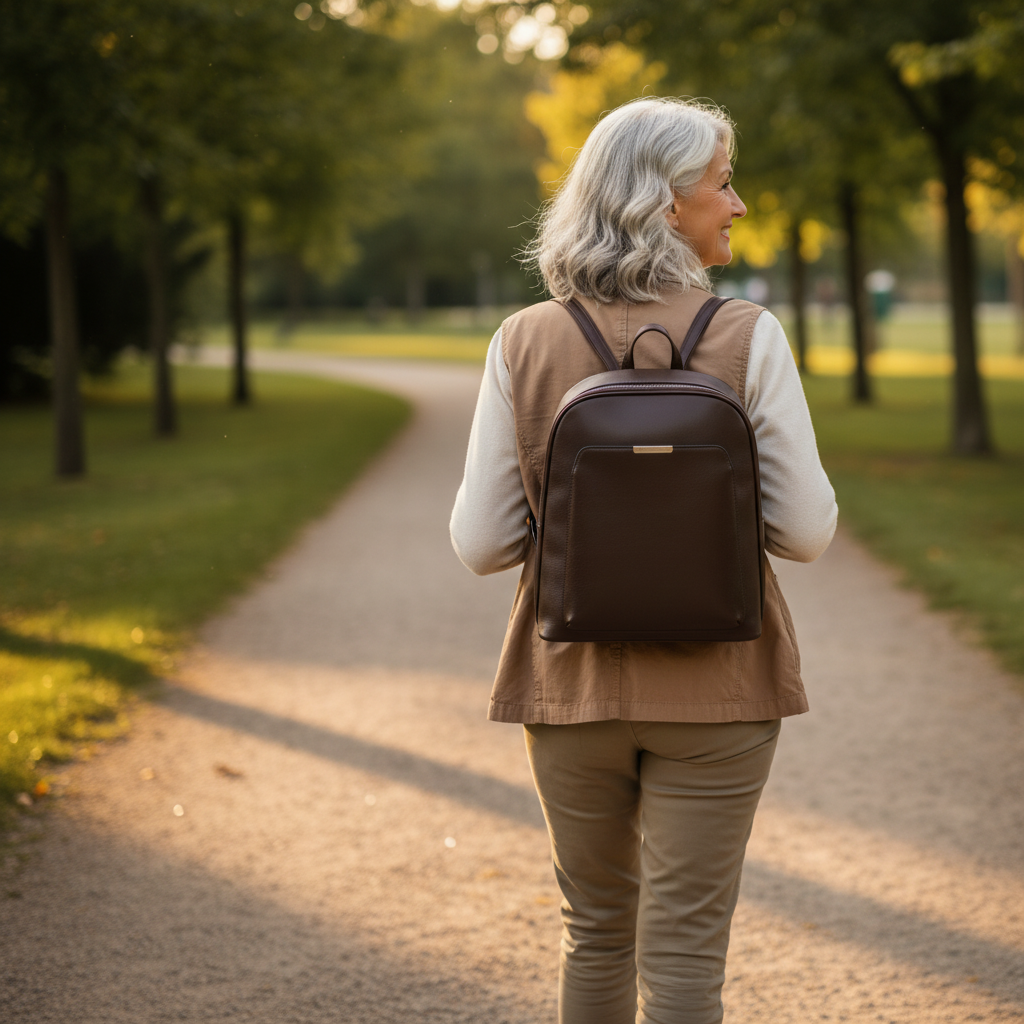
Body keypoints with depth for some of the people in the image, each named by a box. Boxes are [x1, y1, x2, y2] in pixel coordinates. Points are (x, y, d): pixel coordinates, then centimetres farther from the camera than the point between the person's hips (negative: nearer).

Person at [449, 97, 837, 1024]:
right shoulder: (747, 337, -10)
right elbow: (806, 531, -9)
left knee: (596, 931, 20)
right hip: (713, 681, -2)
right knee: (684, 950, 4)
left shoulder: (525, 343, -5)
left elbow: (481, 543, -6)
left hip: (574, 678, 3)